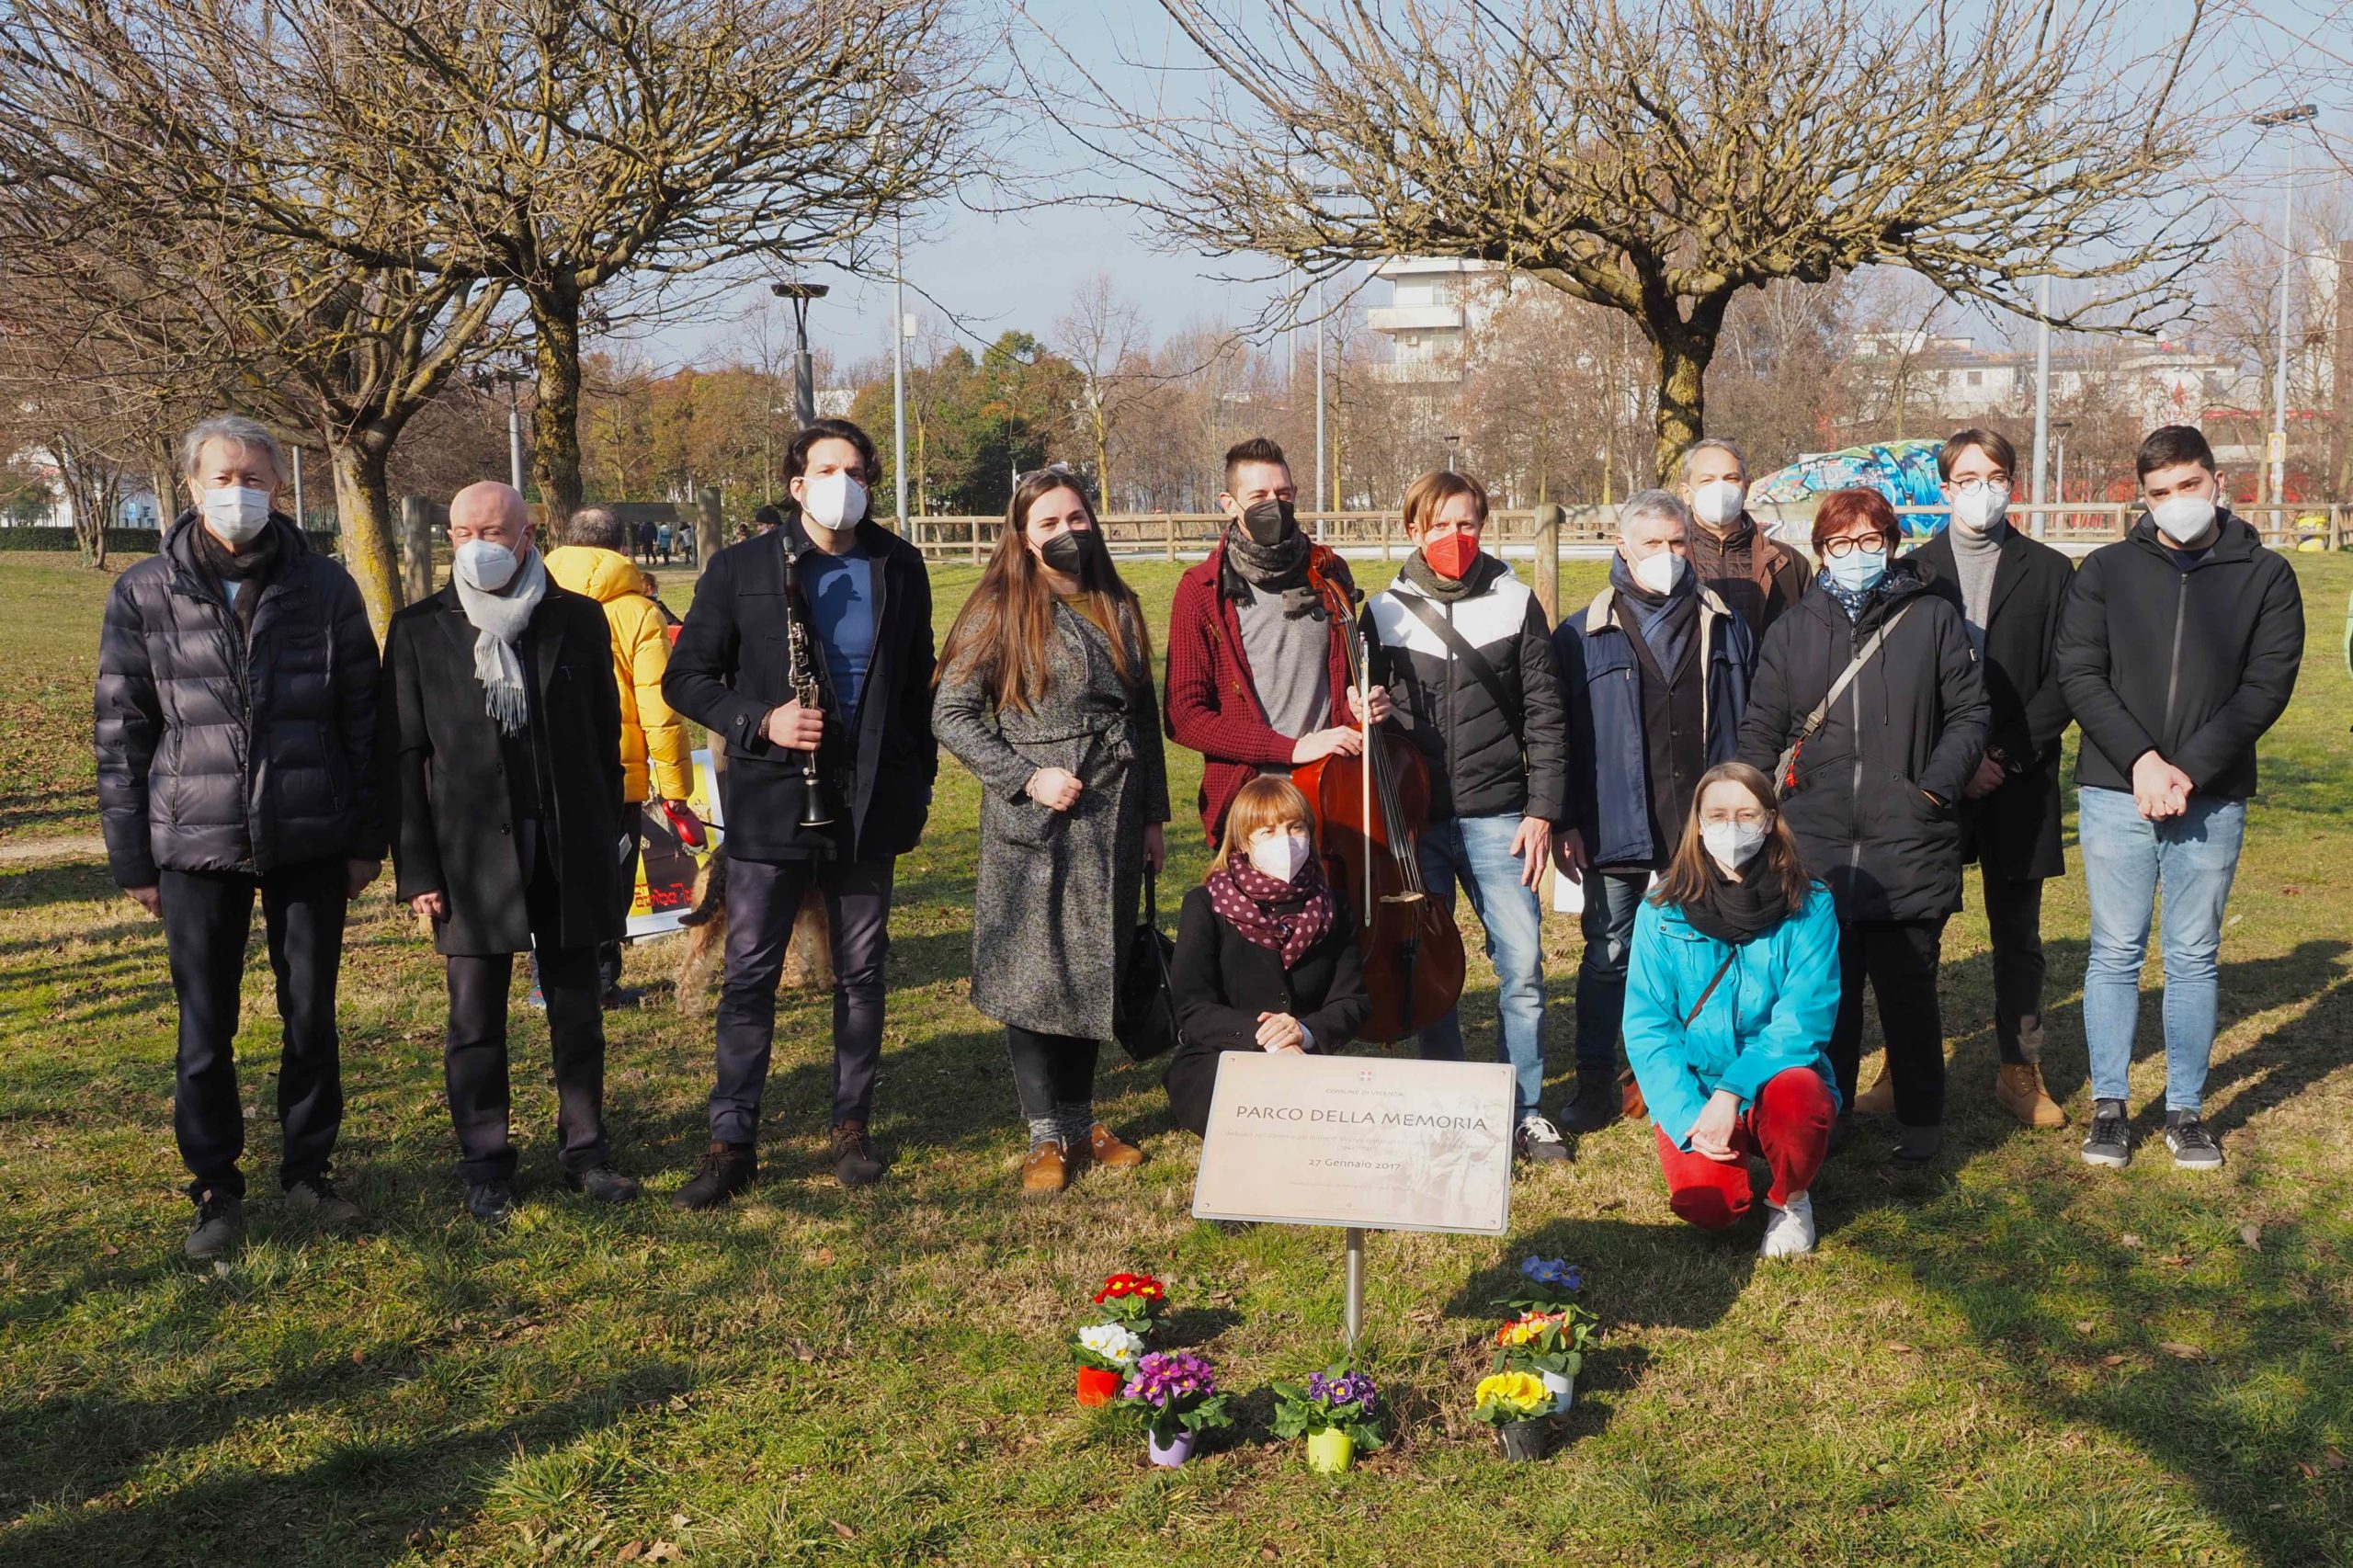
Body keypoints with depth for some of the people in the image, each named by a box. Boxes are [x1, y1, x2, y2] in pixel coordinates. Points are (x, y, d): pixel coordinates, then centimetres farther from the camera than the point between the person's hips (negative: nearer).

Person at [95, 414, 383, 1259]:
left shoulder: (325, 587, 1)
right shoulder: (143, 594, 1)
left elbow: (362, 716, 5)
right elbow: (120, 732, 3)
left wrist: (366, 838, 3)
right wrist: (132, 857, 1)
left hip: (311, 842, 1)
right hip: (196, 845, 0)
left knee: (312, 1017, 9)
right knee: (205, 1030, 5)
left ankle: (308, 1170, 26)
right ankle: (215, 1190, 19)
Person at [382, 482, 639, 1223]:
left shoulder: (579, 621, 3)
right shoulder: (420, 630, 0)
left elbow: (606, 739, 7)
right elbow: (402, 758, -1)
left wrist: (607, 845, 3)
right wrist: (415, 870, -6)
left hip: (569, 851, 1)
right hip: (473, 853, -1)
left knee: (577, 1012, 9)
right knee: (476, 1021, 5)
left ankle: (584, 1149, 21)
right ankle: (485, 1165, 17)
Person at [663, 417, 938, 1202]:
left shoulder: (899, 568, 7)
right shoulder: (741, 569, -1)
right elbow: (685, 677, 1)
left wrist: (918, 783, 9)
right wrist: (759, 720, -15)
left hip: (868, 804, 2)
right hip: (772, 801, -2)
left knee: (861, 972, 10)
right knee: (750, 974, -1)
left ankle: (853, 1127, 22)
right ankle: (732, 1140, 8)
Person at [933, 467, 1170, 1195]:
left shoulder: (1118, 609, 11)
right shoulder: (1001, 612, -5)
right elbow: (951, 714, -7)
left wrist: (1153, 815, 14)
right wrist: (1027, 778, -15)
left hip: (1113, 824, 5)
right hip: (1034, 829, -5)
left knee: (1096, 970, 12)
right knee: (1034, 972, 0)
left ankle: (1081, 1119, 25)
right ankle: (1047, 1135, 10)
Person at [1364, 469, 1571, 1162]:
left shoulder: (1516, 603, 4)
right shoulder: (1384, 612, 5)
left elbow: (1545, 714, 3)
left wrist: (1542, 810, -3)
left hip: (1496, 815, -1)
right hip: (1414, 819, 1)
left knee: (1522, 966, -2)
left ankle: (1525, 1110, 12)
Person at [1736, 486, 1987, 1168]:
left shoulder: (1933, 620, 5)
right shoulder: (1793, 629, 11)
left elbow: (1969, 715, 4)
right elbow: (1760, 729, 12)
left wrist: (1935, 789, -8)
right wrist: (1769, 807, 0)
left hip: (1909, 848, -2)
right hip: (1815, 849, 2)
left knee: (1908, 990, 7)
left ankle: (1920, 1130, 19)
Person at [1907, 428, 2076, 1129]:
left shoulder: (2050, 573, 6)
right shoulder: (1912, 571, 6)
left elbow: (2064, 680, 1)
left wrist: (2007, 756, -10)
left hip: (2019, 782, 0)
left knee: (2018, 934, 8)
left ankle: (2020, 1071, 18)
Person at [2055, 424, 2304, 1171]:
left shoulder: (2265, 577, 4)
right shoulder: (2107, 571, 4)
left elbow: (2267, 686, -4)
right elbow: (2078, 674, -3)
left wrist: (2189, 771, -14)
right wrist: (2141, 760, -14)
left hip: (2213, 799, 0)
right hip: (2116, 793, 0)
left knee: (2193, 958, 7)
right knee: (2115, 953, 5)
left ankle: (2186, 1110, 17)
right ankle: (2109, 1107, 14)